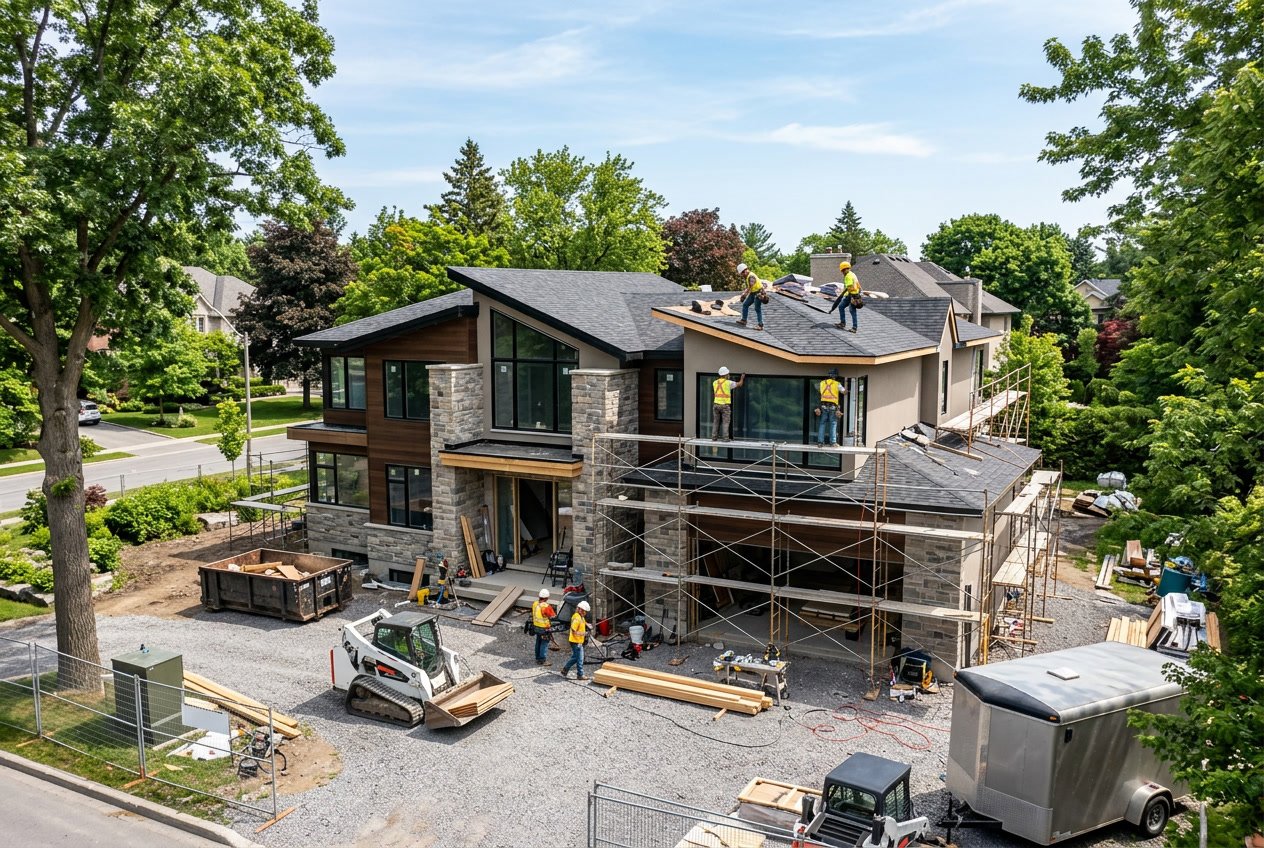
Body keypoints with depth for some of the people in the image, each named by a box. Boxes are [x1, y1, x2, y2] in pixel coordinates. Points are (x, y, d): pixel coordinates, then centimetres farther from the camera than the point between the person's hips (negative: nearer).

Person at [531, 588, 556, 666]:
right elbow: (553, 616, -17)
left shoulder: (535, 604, -2)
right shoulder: (546, 607, -25)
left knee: (538, 643, 18)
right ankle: (543, 660, 8)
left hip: (536, 626, 8)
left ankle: (537, 658, 28)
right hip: (544, 628, -7)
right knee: (544, 643, 3)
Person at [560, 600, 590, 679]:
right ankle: (580, 675, 13)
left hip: (579, 642, 10)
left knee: (575, 657, 20)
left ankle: (564, 669, 31)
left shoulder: (581, 617, 6)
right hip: (576, 642, -10)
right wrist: (584, 633, -25)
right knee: (580, 659, 2)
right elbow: (574, 632, -25)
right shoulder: (577, 618, -24)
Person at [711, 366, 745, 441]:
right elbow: (739, 384, 6)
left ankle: (714, 437, 9)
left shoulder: (715, 382, 6)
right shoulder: (729, 383, -7)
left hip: (716, 404, 4)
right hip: (725, 405, -4)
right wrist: (742, 378, 26)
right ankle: (725, 438, -7)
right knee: (726, 422, -2)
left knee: (716, 422, 10)